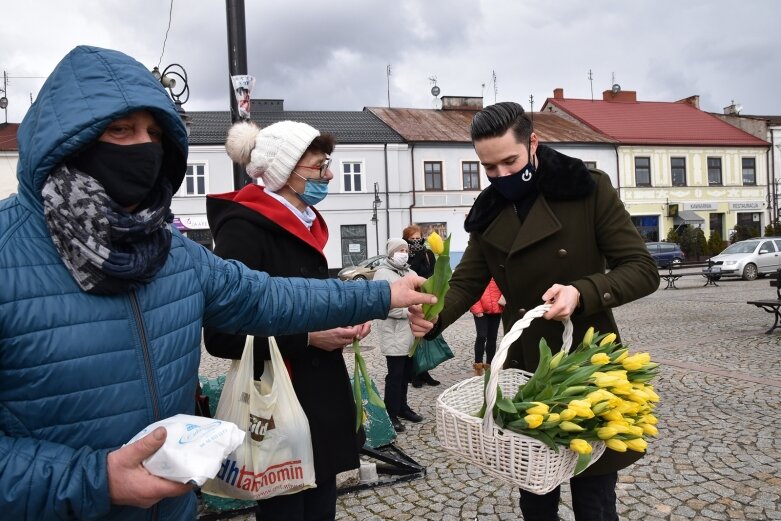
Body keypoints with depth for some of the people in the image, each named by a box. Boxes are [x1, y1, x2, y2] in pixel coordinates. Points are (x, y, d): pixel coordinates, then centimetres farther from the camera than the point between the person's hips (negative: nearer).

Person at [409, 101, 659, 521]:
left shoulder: (589, 190, -10)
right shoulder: (488, 213, 4)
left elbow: (643, 269, -11)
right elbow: (466, 281, 3)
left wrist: (582, 293, -29)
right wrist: (434, 316, -19)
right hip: (523, 373, 4)